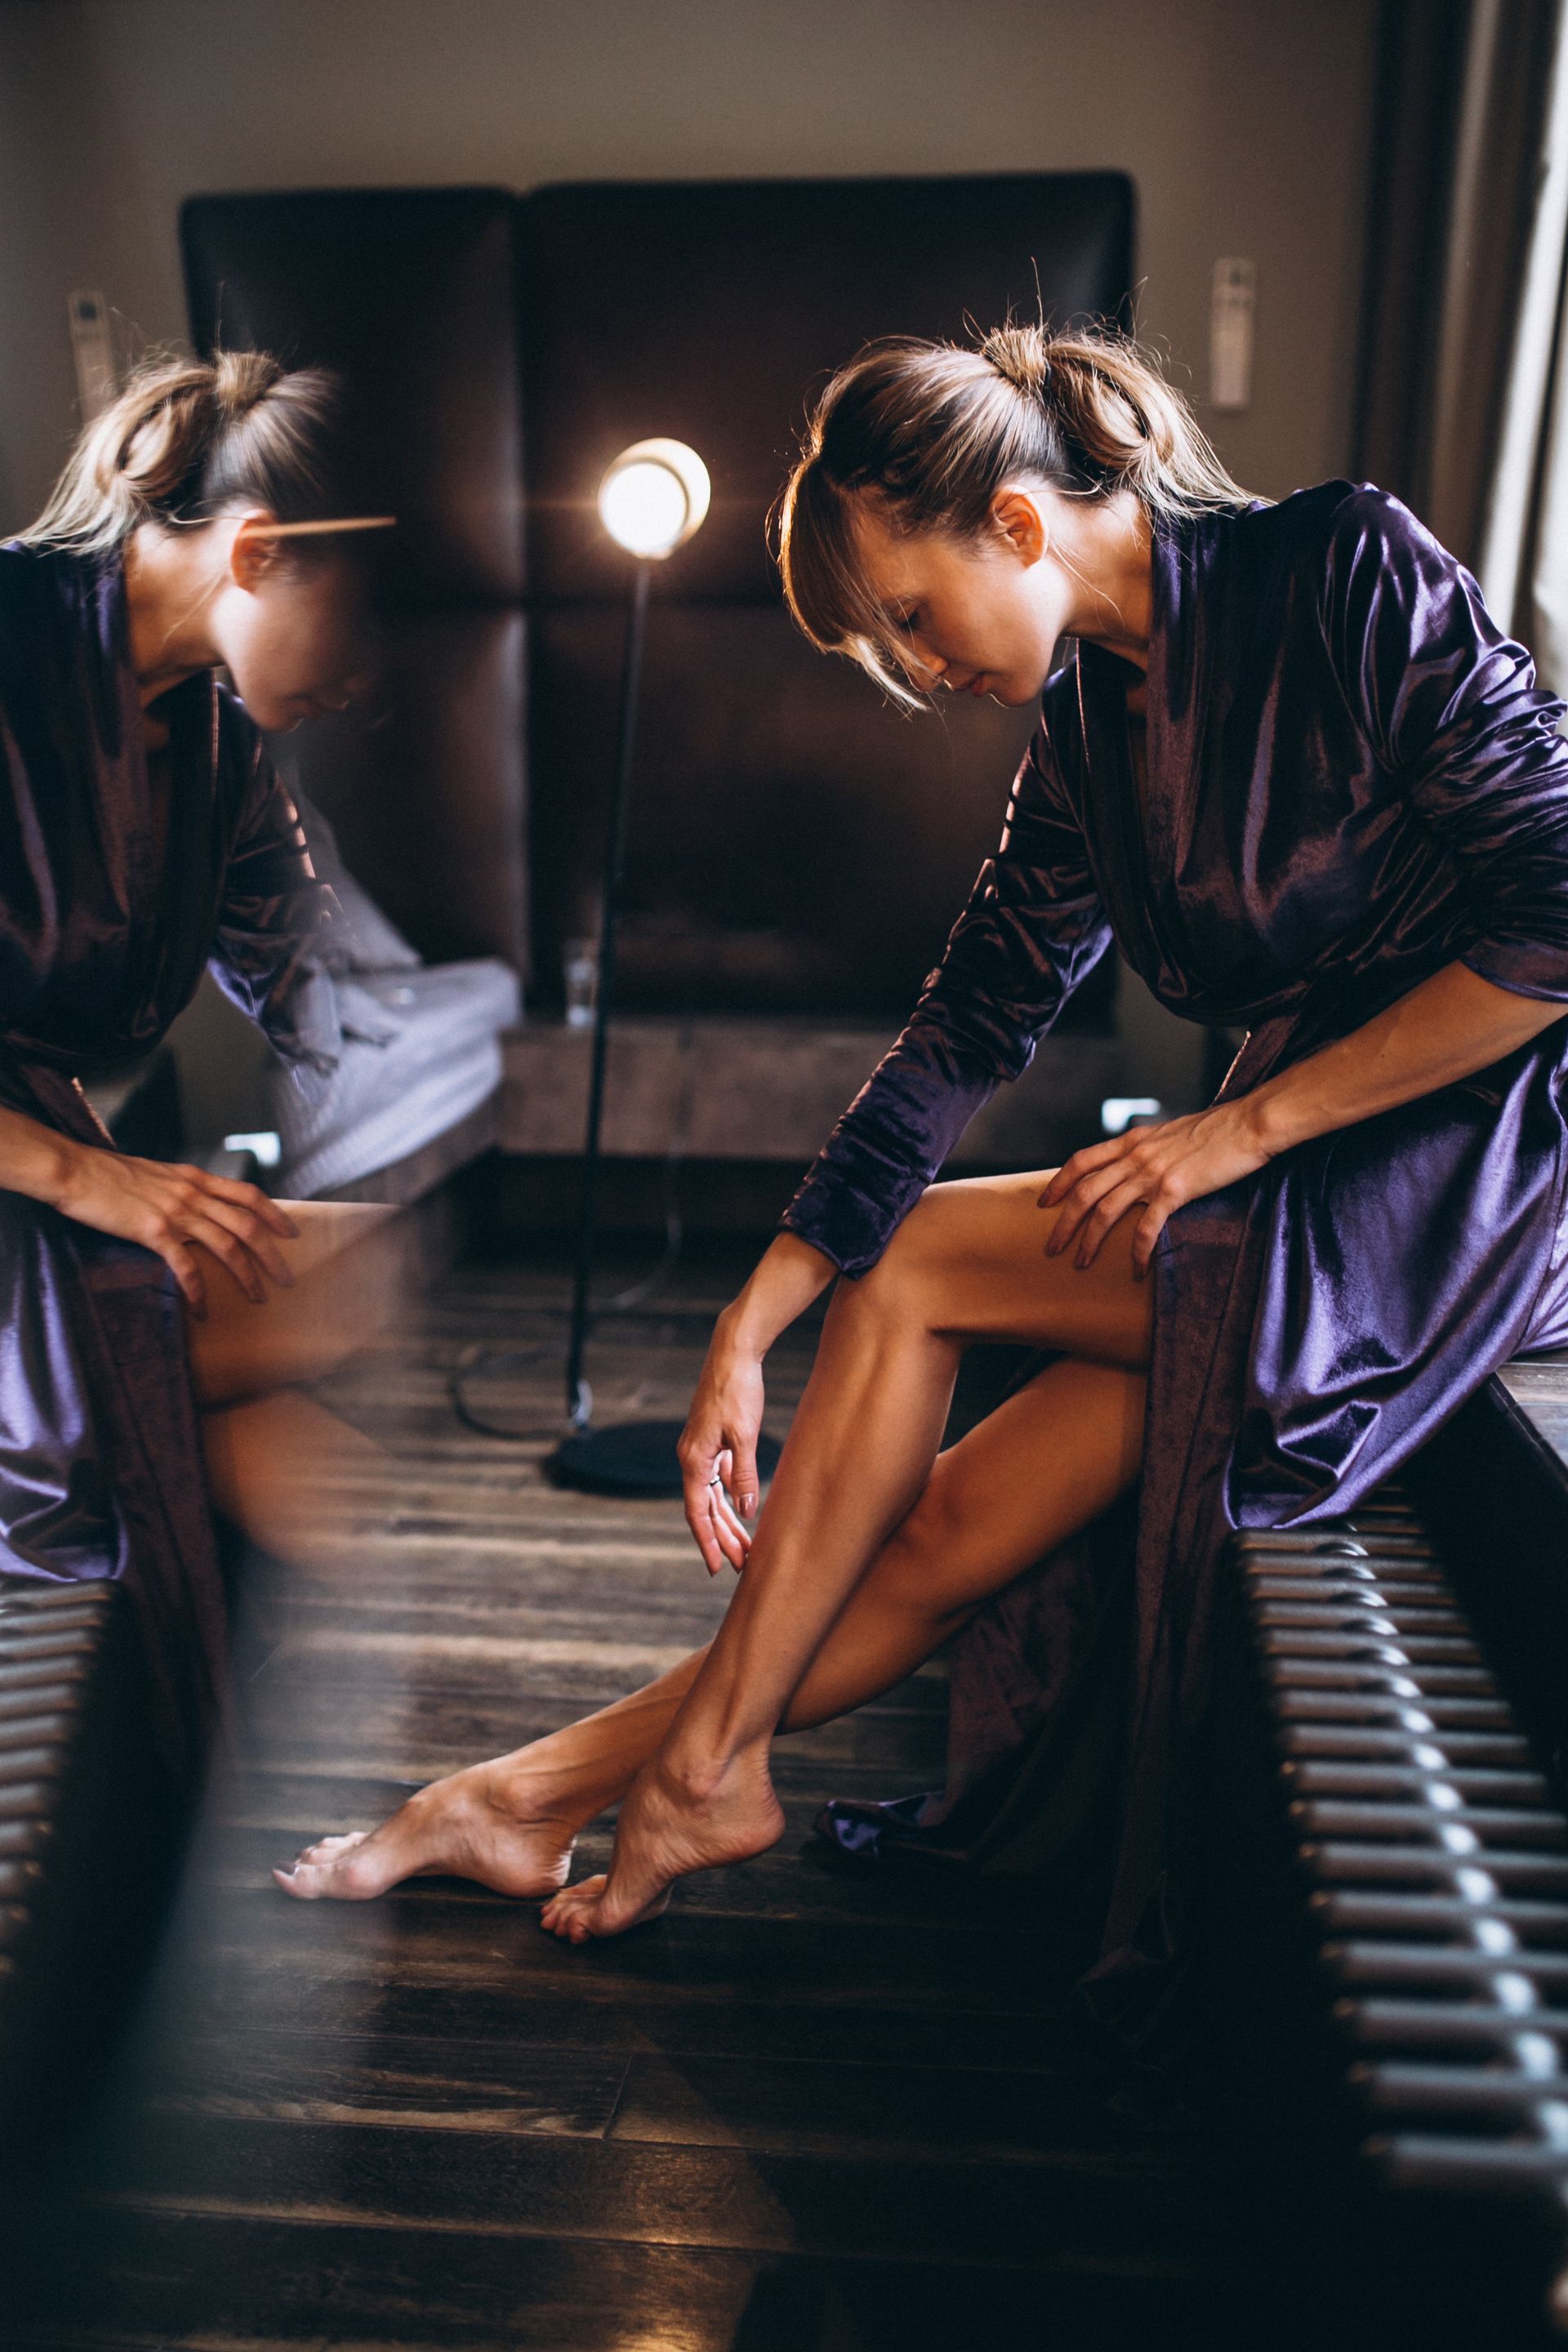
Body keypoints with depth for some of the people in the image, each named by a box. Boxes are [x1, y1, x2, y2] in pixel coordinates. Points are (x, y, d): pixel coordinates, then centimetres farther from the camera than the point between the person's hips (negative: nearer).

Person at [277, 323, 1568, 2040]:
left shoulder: (1353, 571, -12)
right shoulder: (1085, 729, 7)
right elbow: (971, 1024, 3)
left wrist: (1242, 1126, -16)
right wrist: (748, 1331, -2)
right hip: (1295, 1180, 6)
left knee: (915, 1263, -15)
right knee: (948, 1531, -9)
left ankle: (700, 1762, -2)